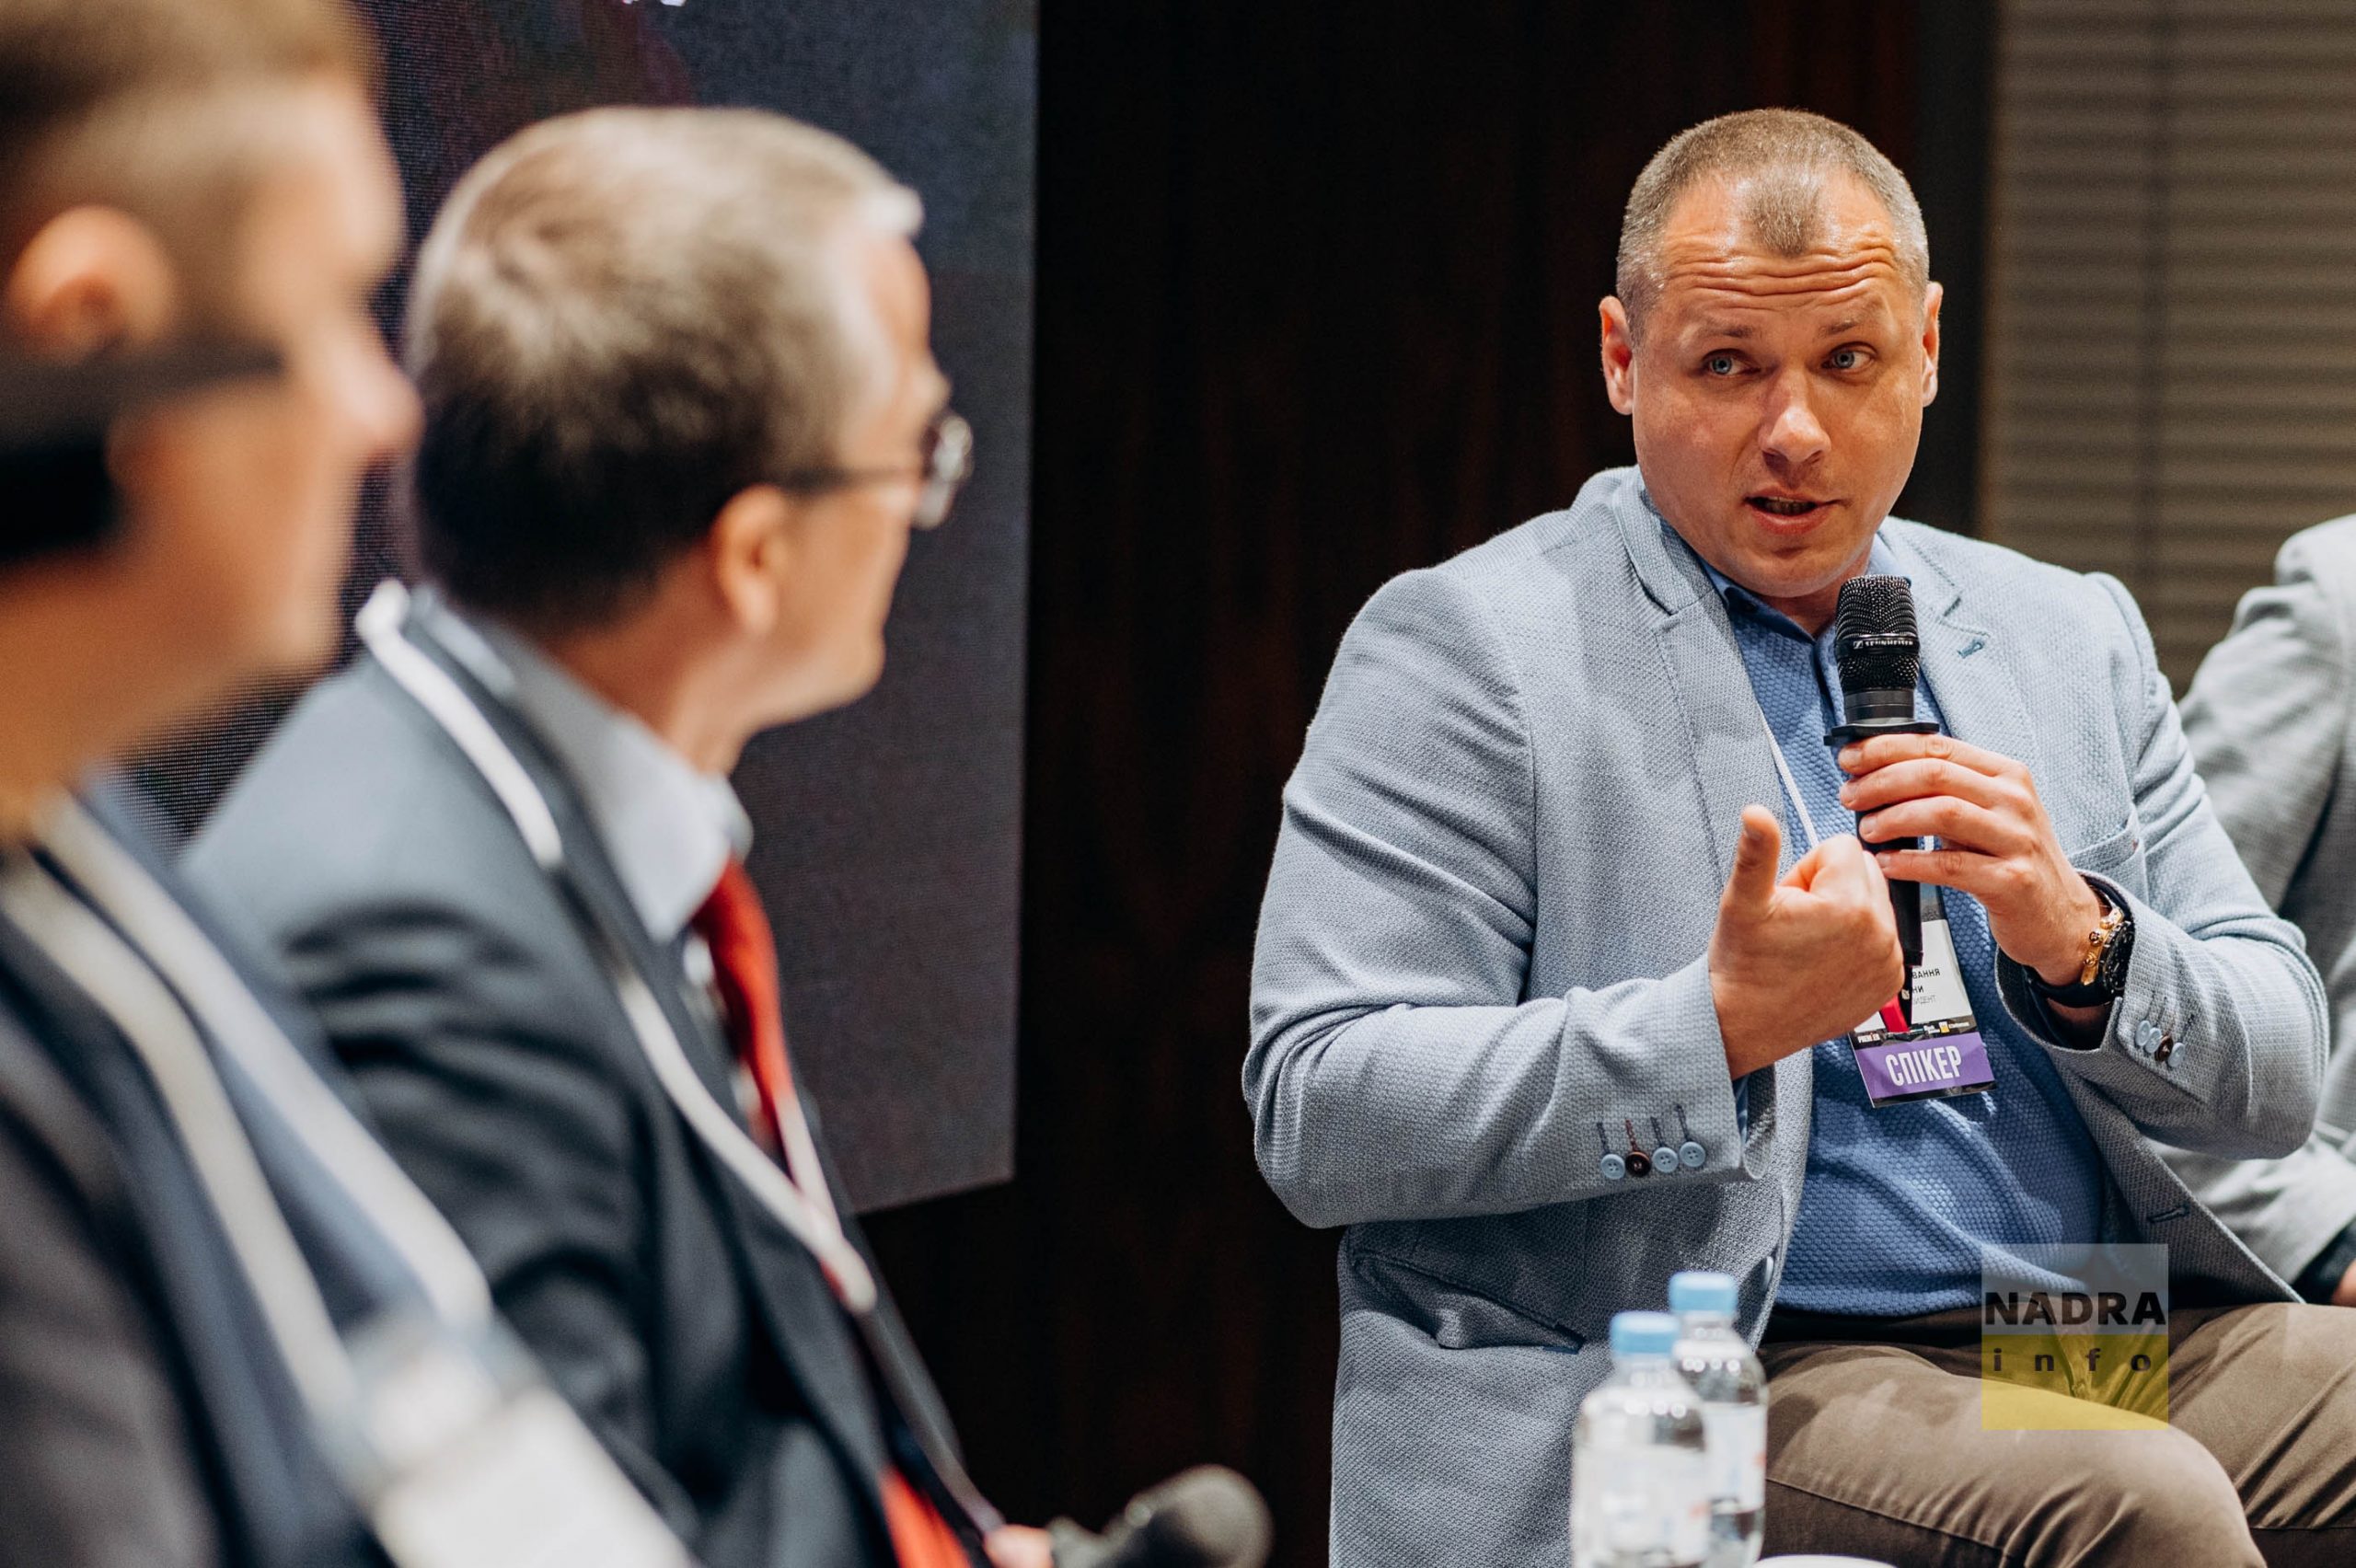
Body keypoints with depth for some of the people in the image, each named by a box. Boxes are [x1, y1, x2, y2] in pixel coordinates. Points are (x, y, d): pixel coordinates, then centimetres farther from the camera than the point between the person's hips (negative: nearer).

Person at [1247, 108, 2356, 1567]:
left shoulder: (2070, 637, 18)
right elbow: (1316, 1115, -10)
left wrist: (2083, 945, -6)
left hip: (2115, 1333, 6)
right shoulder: (1465, 647, 0)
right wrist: (1719, 1027, -21)